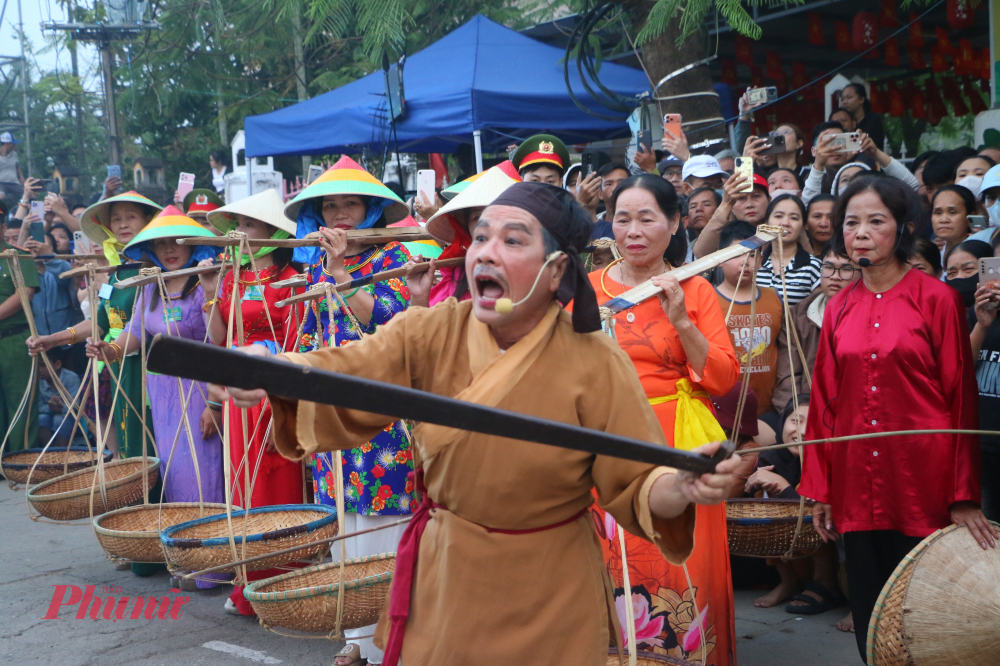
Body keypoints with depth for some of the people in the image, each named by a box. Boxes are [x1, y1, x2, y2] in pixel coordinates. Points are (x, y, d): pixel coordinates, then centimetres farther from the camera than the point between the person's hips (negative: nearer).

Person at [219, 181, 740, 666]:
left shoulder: (596, 364, -14)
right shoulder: (430, 334, -8)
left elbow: (636, 484, -12)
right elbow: (344, 372, -23)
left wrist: (682, 487, -34)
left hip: (549, 598, -2)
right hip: (441, 583, 2)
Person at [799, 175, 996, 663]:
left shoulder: (937, 299, -3)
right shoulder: (838, 310, 8)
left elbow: (960, 398, -5)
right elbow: (825, 403, 9)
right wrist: (819, 490, 8)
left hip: (922, 481, -4)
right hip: (856, 484, 4)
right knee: (870, 616, 9)